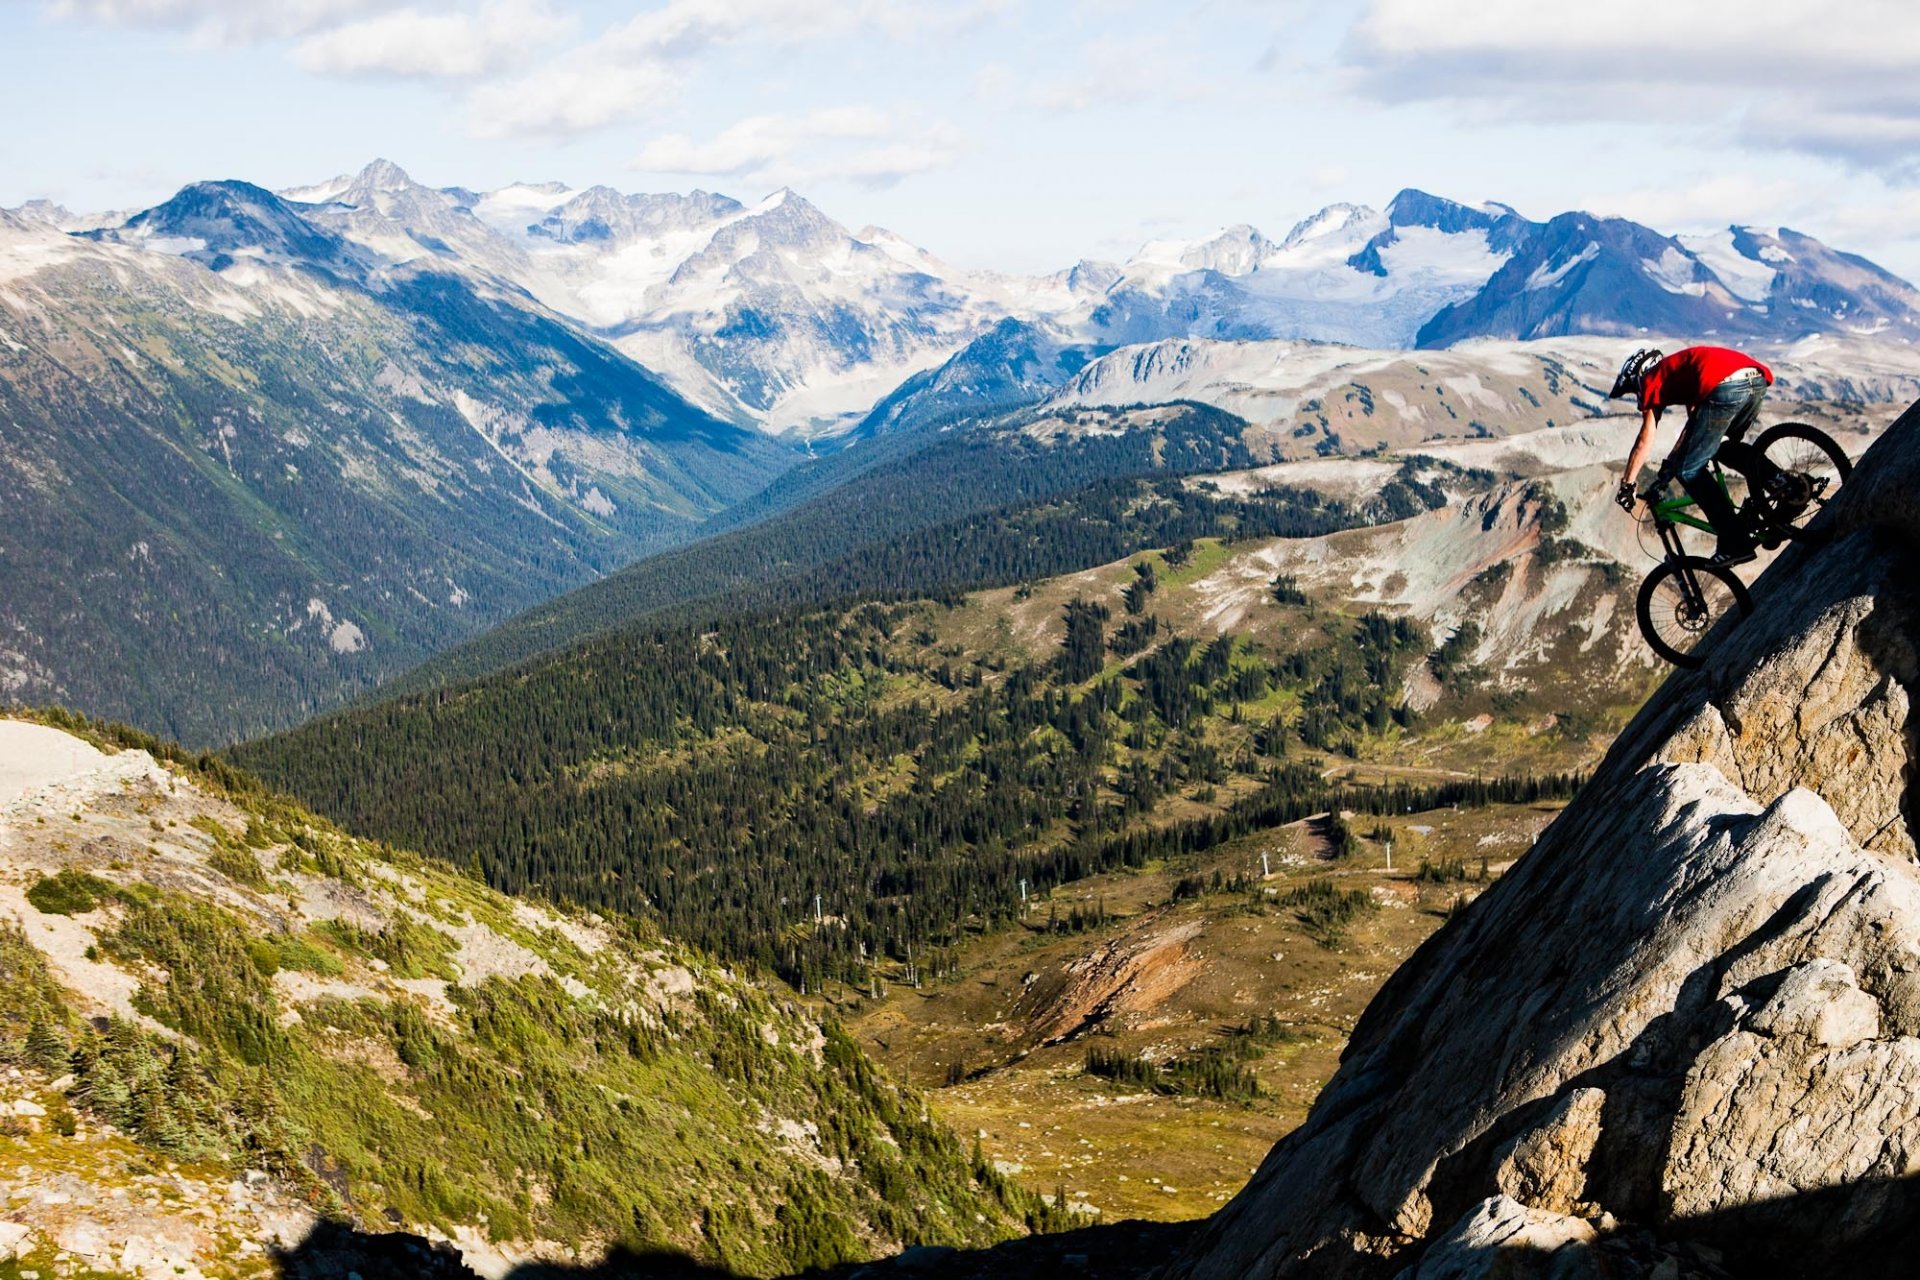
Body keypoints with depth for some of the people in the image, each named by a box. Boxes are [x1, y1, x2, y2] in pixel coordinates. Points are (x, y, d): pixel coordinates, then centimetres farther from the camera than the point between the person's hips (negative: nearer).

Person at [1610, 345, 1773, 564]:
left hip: (1726, 387, -8)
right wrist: (1671, 461, 58)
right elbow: (1696, 422, 48)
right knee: (1726, 448, 33)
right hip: (1758, 382, 8)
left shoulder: (1651, 380, 20)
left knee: (1688, 470, 3)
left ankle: (1735, 544, -3)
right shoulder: (1679, 370, 40)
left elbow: (1645, 441, 13)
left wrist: (1626, 485, 19)